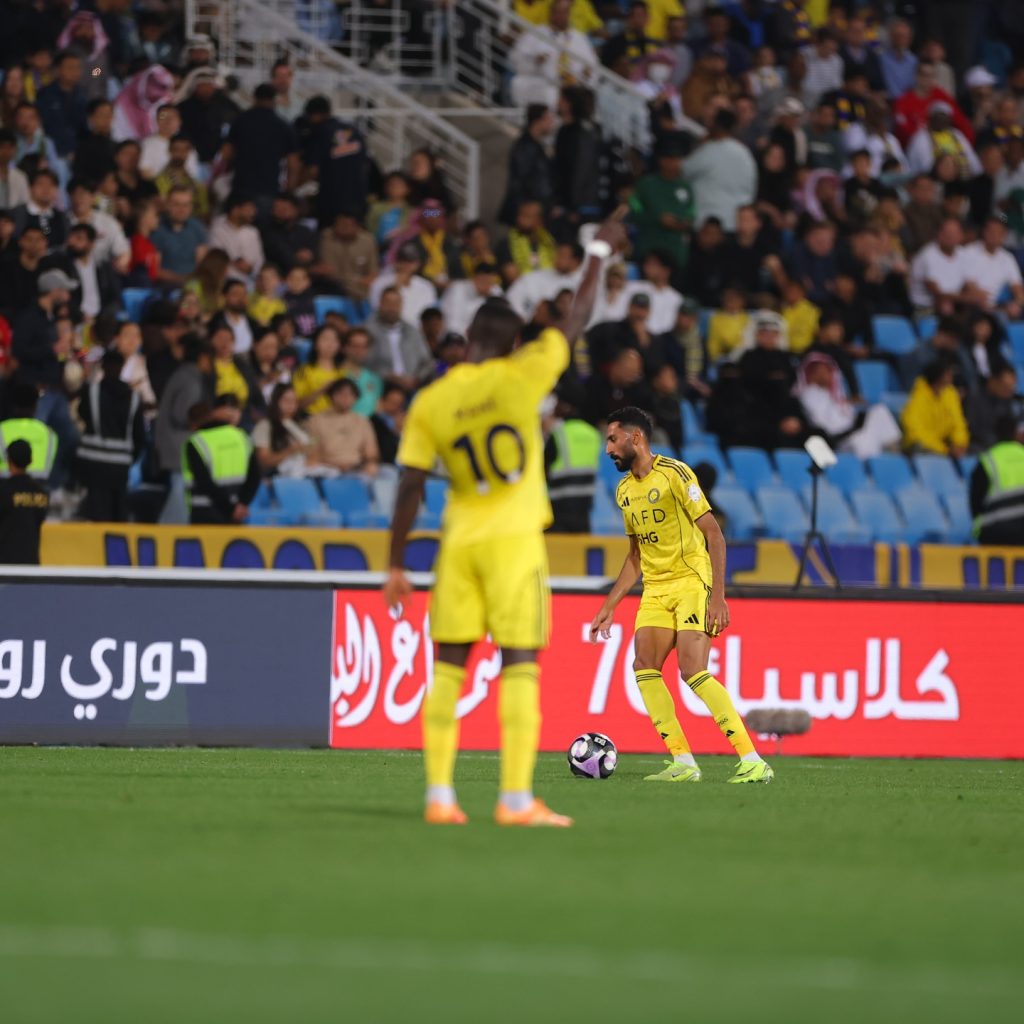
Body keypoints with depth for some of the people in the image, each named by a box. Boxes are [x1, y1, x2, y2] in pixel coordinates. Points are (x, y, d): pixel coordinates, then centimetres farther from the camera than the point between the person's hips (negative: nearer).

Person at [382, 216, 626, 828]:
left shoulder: (429, 403, 0)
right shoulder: (519, 377, -8)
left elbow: (411, 487, 0)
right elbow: (577, 321, 2)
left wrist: (397, 565, 6)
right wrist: (600, 254, 16)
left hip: (461, 540, 3)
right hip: (514, 537, -3)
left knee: (450, 664, 7)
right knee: (520, 664, -2)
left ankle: (440, 795, 4)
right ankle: (517, 798, -6)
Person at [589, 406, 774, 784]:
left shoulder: (674, 474, -11)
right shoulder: (624, 490, 13)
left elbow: (714, 533, -14)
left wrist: (718, 595, -20)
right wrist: (609, 606, 18)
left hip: (692, 581, -8)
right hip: (656, 589, 8)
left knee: (693, 671, -19)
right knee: (644, 667, -9)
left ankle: (753, 761, -17)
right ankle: (683, 762, -4)